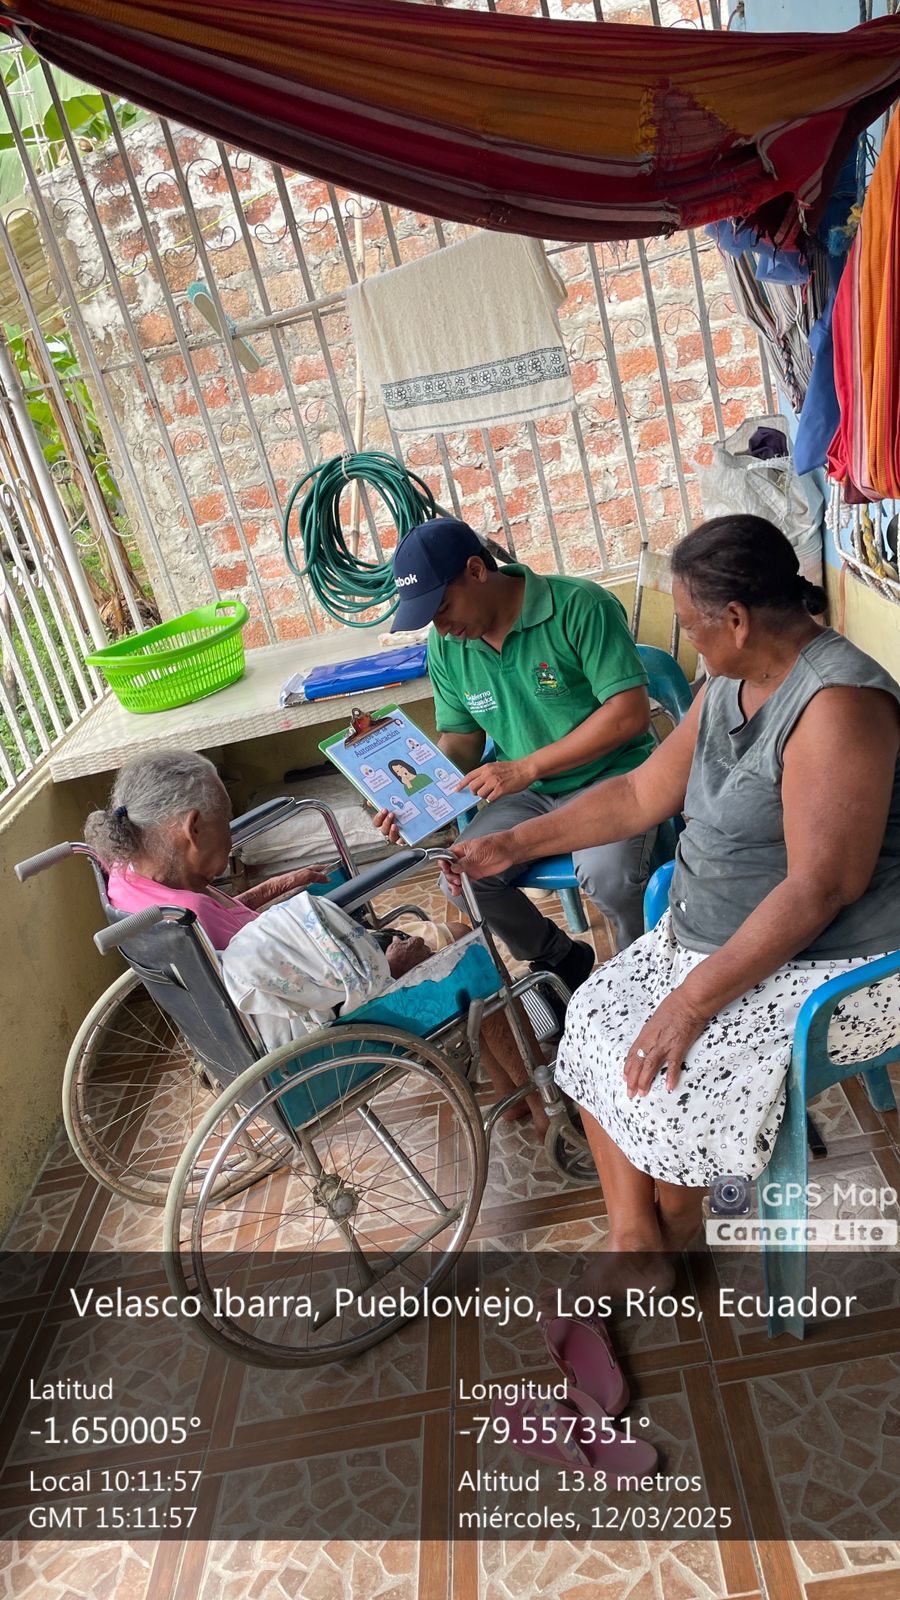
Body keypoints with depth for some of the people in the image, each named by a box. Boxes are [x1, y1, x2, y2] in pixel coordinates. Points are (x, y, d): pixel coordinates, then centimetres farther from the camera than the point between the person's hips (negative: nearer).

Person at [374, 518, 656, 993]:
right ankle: (560, 958, 13)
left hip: (611, 775, -5)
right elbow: (460, 739, 10)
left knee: (606, 875, -32)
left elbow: (630, 713, -22)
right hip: (527, 792, 6)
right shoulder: (446, 645, 0)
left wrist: (526, 767, -25)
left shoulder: (580, 607, -19)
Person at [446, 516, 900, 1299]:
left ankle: (673, 1227, 17)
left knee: (659, 1076, -17)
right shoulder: (731, 684, 3)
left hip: (827, 967, -9)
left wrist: (691, 1003, -27)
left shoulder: (836, 705, -25)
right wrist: (514, 843, 8)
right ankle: (632, 1240, 10)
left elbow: (819, 889, -29)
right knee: (595, 1020, 0)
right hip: (716, 938, 9)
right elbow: (641, 793, 10)